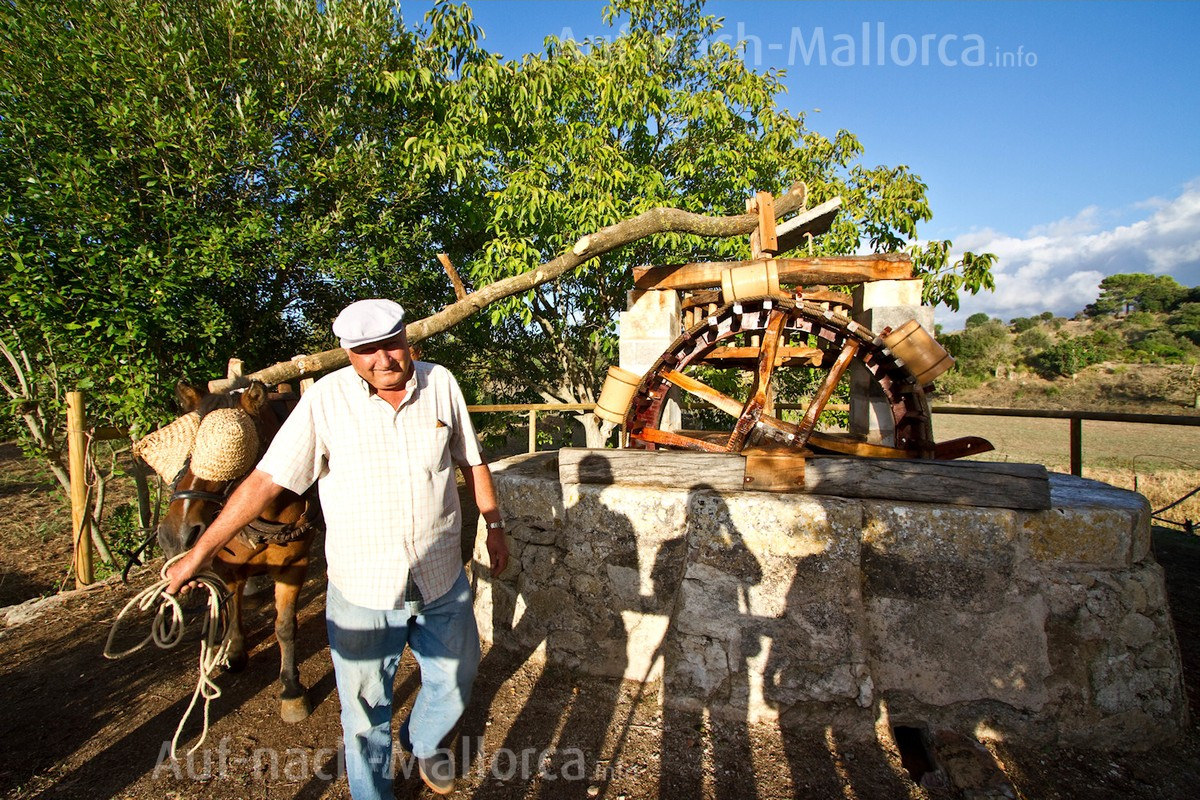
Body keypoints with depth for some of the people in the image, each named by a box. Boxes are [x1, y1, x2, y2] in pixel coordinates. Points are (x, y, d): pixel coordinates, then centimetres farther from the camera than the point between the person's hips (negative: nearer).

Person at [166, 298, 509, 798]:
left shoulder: (440, 383, -6)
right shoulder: (327, 398, -13)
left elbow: (471, 461, 6)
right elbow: (267, 479, -11)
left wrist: (493, 524, 11)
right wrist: (200, 553, -12)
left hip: (443, 584, 3)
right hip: (361, 590, -2)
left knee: (453, 685, 21)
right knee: (365, 711, 15)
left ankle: (424, 743, 55)